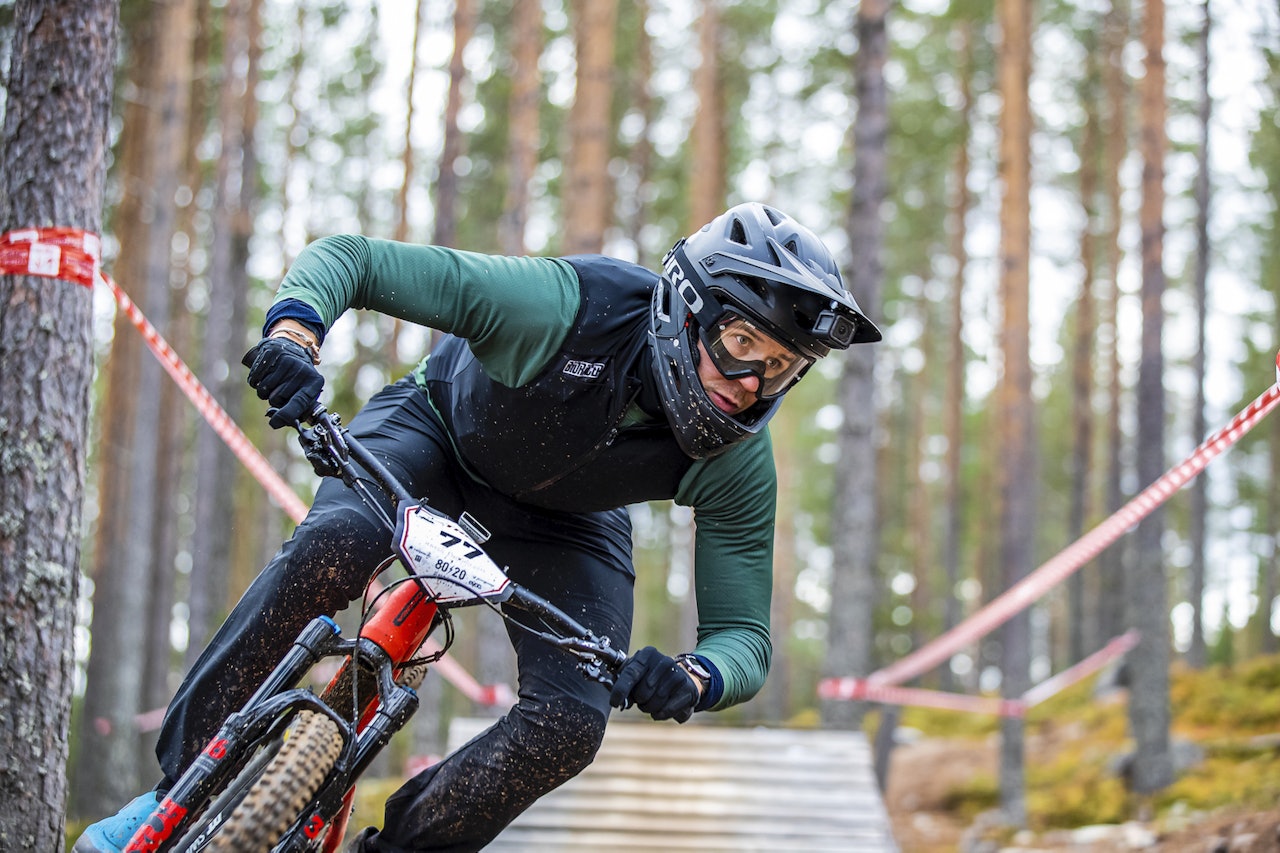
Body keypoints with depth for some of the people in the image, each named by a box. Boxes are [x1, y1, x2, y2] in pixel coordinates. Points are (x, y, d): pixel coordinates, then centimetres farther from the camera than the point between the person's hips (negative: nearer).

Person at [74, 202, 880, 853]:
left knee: (569, 726, -21)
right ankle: (179, 786, -19)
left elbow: (745, 634, -22)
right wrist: (294, 332, -56)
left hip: (565, 520, 2)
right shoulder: (567, 305, -38)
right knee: (333, 546, -33)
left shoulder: (736, 461, -29)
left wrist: (695, 679, -47)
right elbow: (350, 257, -35)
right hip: (445, 425, -2)